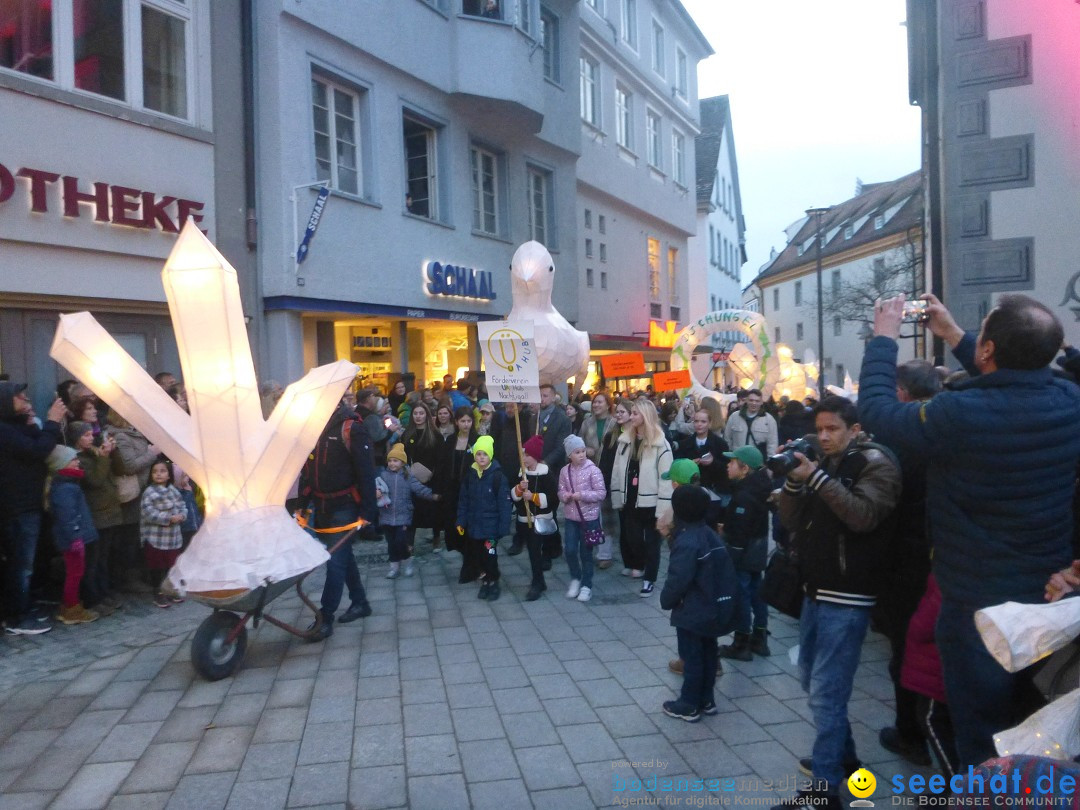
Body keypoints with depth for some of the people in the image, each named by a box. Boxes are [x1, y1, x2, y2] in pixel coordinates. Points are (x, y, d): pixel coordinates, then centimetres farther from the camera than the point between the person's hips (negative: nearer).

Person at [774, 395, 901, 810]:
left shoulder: (876, 465, -8)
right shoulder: (821, 465, 13)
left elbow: (864, 515, -25)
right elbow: (791, 521, 8)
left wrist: (816, 478, -27)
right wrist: (794, 480, -8)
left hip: (847, 597, -8)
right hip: (816, 591, 8)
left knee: (825, 692, -8)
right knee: (812, 679, 19)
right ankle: (843, 754, 37)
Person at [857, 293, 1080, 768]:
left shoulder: (961, 414, -29)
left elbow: (877, 411, -13)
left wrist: (884, 337, -1)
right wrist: (953, 335, 19)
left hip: (978, 603, -6)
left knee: (984, 736, 12)